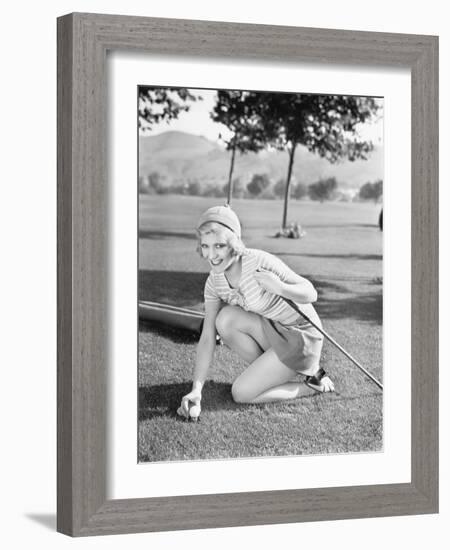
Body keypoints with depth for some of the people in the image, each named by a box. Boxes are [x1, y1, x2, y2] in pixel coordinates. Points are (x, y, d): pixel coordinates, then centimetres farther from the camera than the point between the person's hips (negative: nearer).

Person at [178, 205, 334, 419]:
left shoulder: (260, 262, -27)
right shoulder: (214, 283, -8)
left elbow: (311, 294, -19)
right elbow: (207, 339, -10)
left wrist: (281, 288, -41)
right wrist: (196, 389, -22)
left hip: (301, 337, -6)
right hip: (272, 331, 6)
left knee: (241, 393, -15)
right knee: (225, 319, -20)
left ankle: (312, 383, 4)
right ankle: (275, 372, 0)